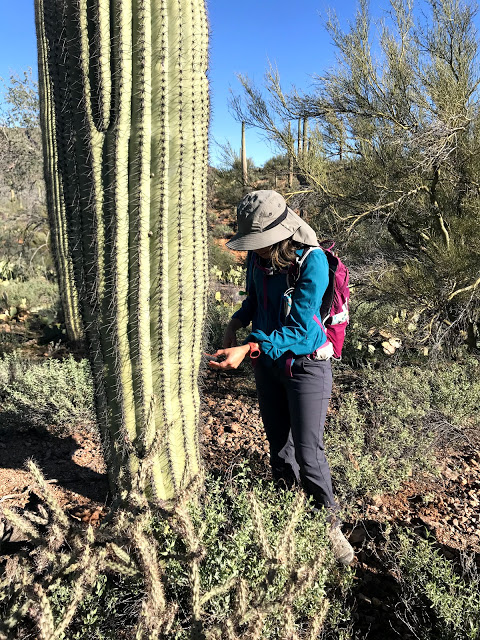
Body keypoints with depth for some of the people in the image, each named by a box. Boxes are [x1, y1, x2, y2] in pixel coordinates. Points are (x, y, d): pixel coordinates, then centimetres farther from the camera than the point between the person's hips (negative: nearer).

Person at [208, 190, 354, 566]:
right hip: (268, 360, 6)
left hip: (305, 363, -6)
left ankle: (331, 524, 20)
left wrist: (248, 350, -34)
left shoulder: (312, 261, -23)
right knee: (279, 444, 17)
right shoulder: (258, 257, -4)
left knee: (308, 453, -2)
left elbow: (299, 329, -26)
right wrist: (236, 323, -5)